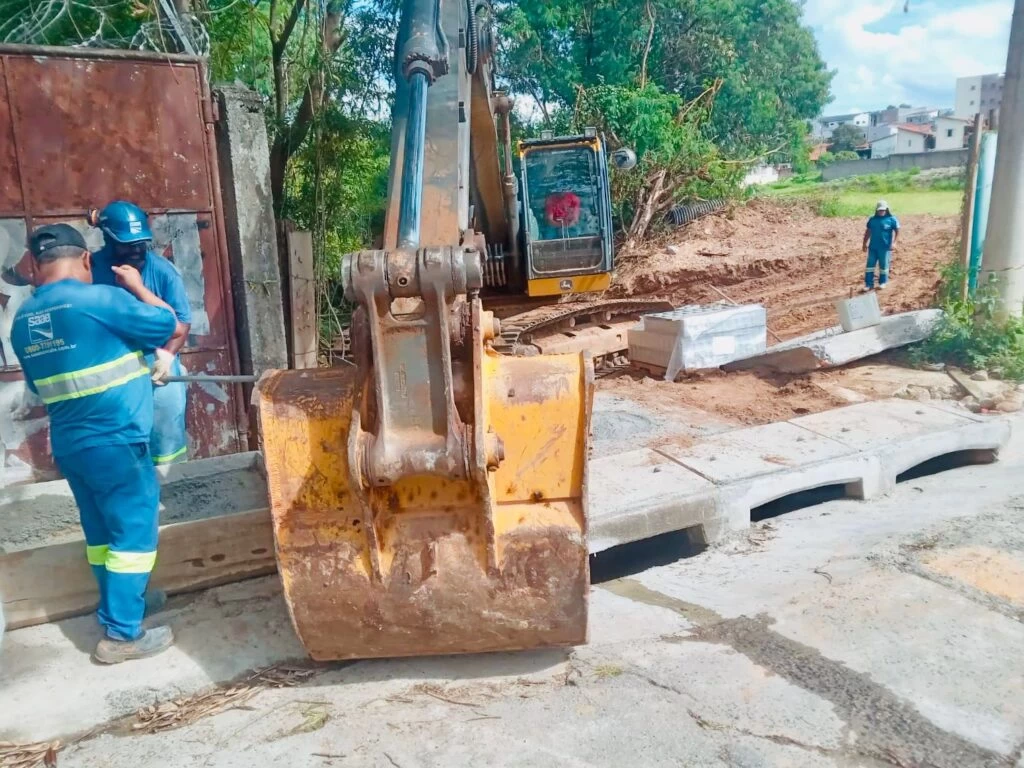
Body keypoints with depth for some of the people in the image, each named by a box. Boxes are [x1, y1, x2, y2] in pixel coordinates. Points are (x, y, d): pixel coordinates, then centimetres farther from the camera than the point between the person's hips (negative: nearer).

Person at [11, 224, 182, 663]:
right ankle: (122, 634, 7)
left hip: (68, 445, 7)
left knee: (102, 534, 19)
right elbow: (172, 327, -7)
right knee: (134, 534, 2)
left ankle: (117, 609, 33)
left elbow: (42, 385, 18)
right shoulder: (99, 299, -16)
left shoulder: (23, 321, 7)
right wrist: (136, 286, 6)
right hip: (115, 443, -7)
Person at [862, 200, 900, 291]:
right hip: (873, 246, 4)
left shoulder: (892, 219, -3)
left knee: (883, 265, 6)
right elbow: (868, 232, 16)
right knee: (870, 264, 2)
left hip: (885, 247, -4)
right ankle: (869, 284, 7)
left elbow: (897, 231, -4)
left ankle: (883, 283, 21)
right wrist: (865, 243, 14)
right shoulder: (872, 219, 10)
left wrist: (894, 243, -14)